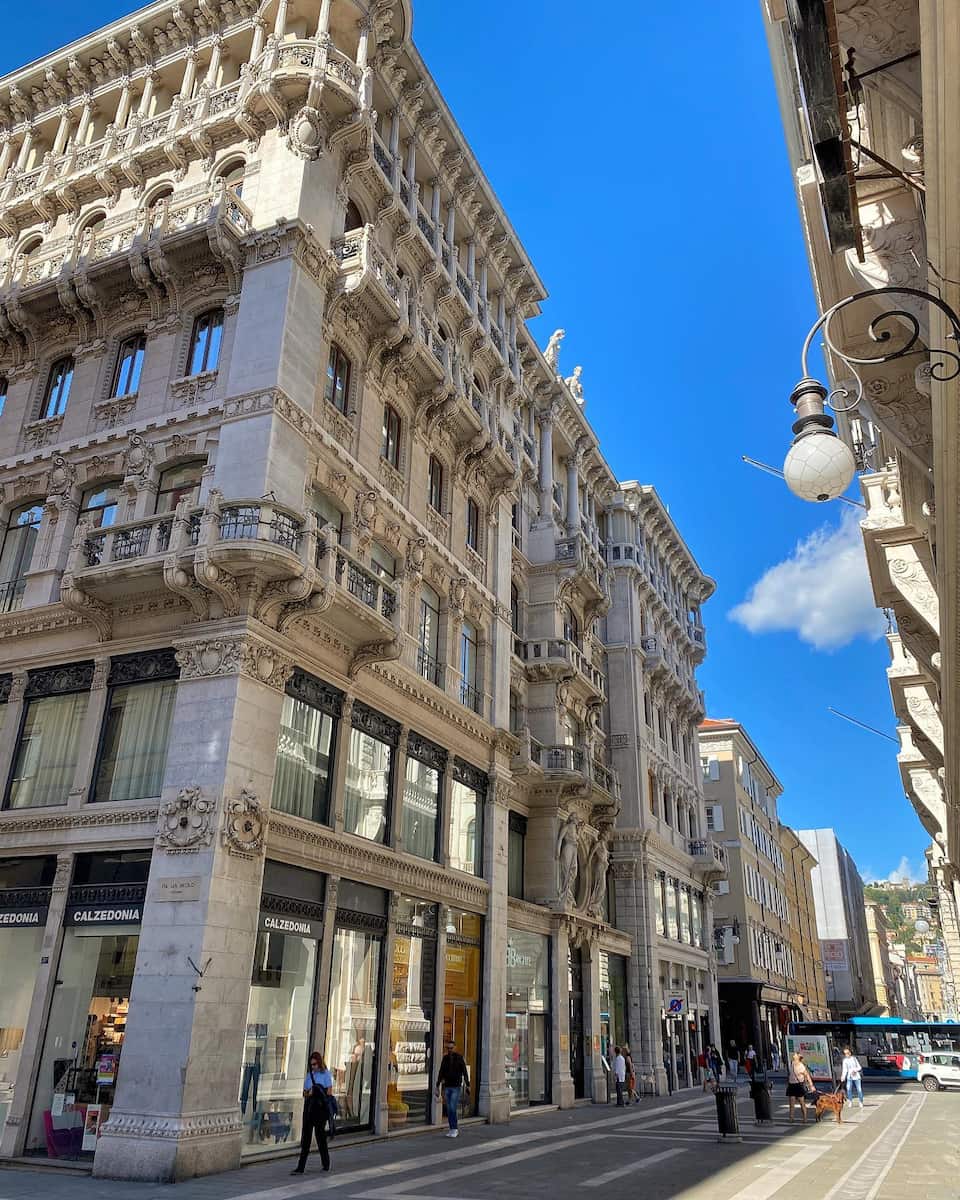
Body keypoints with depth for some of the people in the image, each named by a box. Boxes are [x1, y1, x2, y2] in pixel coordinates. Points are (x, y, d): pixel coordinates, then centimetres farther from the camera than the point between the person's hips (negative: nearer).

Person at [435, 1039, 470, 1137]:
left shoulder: (459, 1058, -7)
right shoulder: (445, 1058, 4)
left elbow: (465, 1072, -6)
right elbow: (441, 1073, 7)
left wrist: (467, 1086, -10)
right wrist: (438, 1087, 5)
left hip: (456, 1087, -4)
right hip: (447, 1087, 4)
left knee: (452, 1108, -12)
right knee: (449, 1110, 5)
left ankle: (455, 1129, 0)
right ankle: (452, 1130, 14)